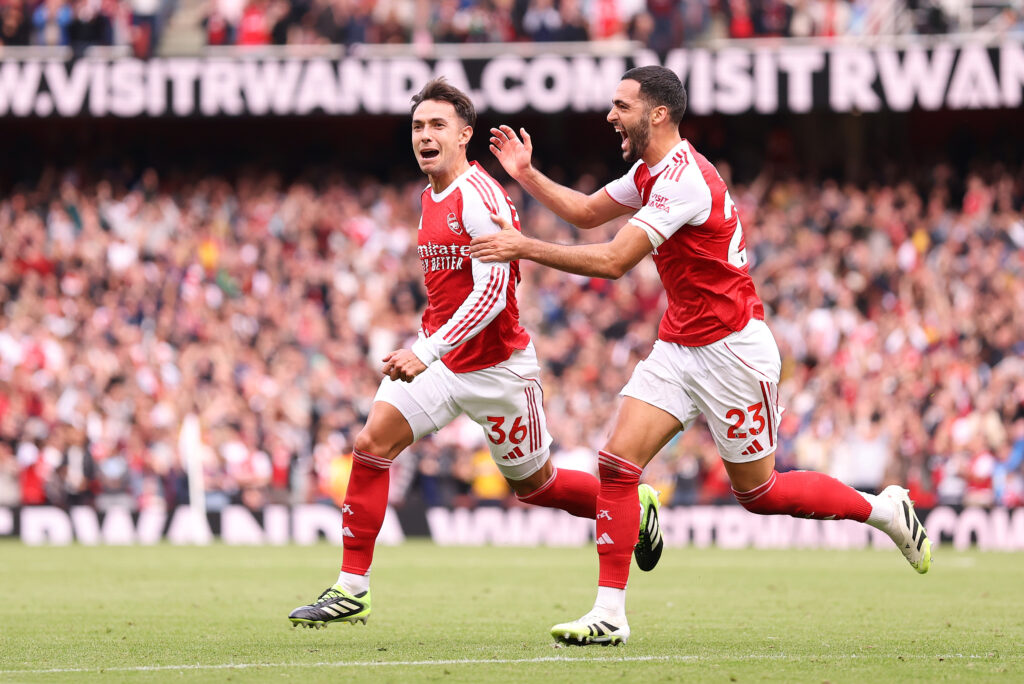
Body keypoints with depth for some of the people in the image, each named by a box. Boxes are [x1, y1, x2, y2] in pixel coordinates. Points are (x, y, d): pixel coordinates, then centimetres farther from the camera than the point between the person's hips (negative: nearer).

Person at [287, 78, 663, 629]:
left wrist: (428, 352, -32)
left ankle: (635, 505, 37)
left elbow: (491, 294, -26)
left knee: (534, 485, 9)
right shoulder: (431, 197, 8)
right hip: (435, 353, 7)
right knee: (371, 445, -13)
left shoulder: (478, 196, -20)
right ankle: (352, 588, -10)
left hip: (496, 366, -7)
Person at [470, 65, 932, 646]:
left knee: (759, 493, 3)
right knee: (617, 463, -7)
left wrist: (525, 248, -24)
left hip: (731, 348, -9)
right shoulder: (651, 171, 8)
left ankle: (884, 509, 24)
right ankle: (610, 615, -7)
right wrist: (527, 174, 10)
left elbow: (612, 261, -27)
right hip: (679, 347, 9)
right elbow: (587, 212, 22)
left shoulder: (683, 178, -23)